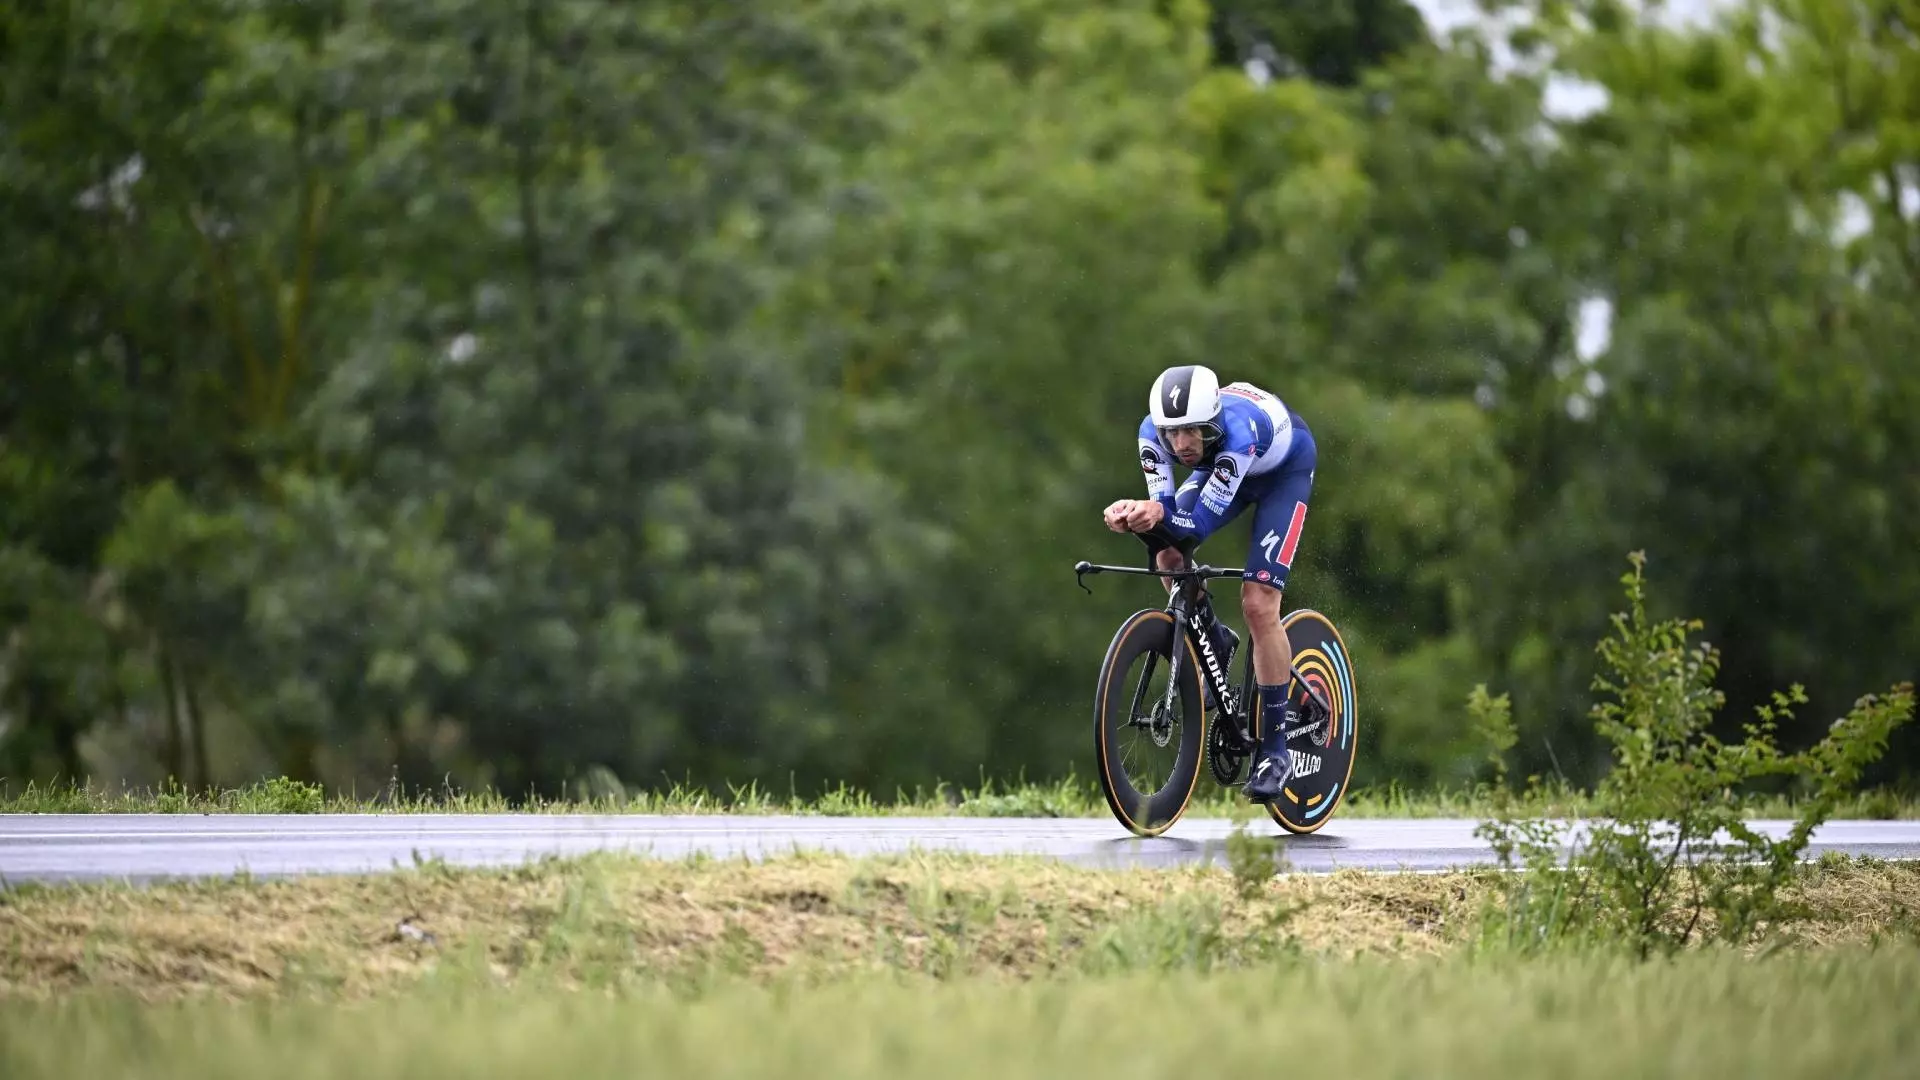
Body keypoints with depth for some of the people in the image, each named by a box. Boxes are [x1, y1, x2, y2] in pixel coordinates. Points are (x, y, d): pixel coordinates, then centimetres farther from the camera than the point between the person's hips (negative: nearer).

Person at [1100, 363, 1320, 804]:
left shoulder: (1237, 429, -43)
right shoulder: (1153, 431, -30)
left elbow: (1202, 523, -41)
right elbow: (1164, 505, -27)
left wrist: (1159, 515, -61)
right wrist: (1143, 515, -50)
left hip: (1285, 466, -5)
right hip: (1220, 465, 5)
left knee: (1258, 605, -16)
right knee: (1170, 555, -18)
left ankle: (1274, 748, -7)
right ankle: (1215, 646, 13)